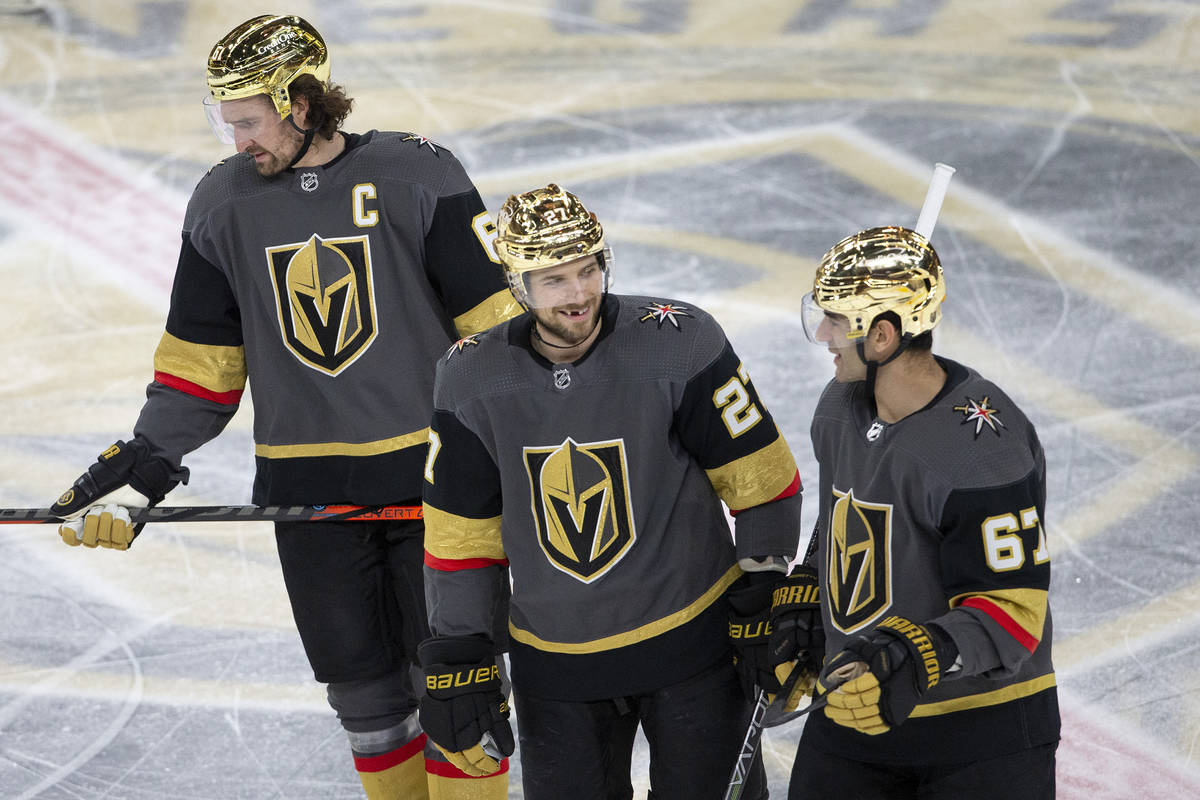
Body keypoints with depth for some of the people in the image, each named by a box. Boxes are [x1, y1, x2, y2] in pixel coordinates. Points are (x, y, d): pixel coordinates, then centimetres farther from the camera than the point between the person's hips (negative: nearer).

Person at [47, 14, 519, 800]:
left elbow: (494, 322, -5)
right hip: (306, 489, 3)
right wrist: (142, 462, 0)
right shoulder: (223, 202, 4)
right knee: (364, 694, 7)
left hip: (428, 468, -3)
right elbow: (202, 361, 10)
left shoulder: (417, 175, -8)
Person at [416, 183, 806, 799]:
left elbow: (763, 482, -7)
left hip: (690, 640, -2)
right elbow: (459, 533, 1)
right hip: (553, 664, 2)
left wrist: (763, 612, -6)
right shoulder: (472, 378, -7)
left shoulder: (678, 344, -15)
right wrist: (457, 662, 1)